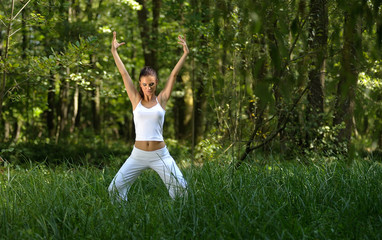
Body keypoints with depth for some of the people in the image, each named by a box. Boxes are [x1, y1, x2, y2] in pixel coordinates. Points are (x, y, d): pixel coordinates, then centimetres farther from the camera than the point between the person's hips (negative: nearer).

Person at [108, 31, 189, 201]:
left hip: (160, 155, -1)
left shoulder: (161, 100, 4)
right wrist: (114, 51, 5)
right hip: (138, 154, 1)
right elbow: (124, 74, 5)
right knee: (115, 188, -6)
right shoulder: (136, 100, 5)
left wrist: (185, 53, 1)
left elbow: (174, 74, 2)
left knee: (180, 187, -10)